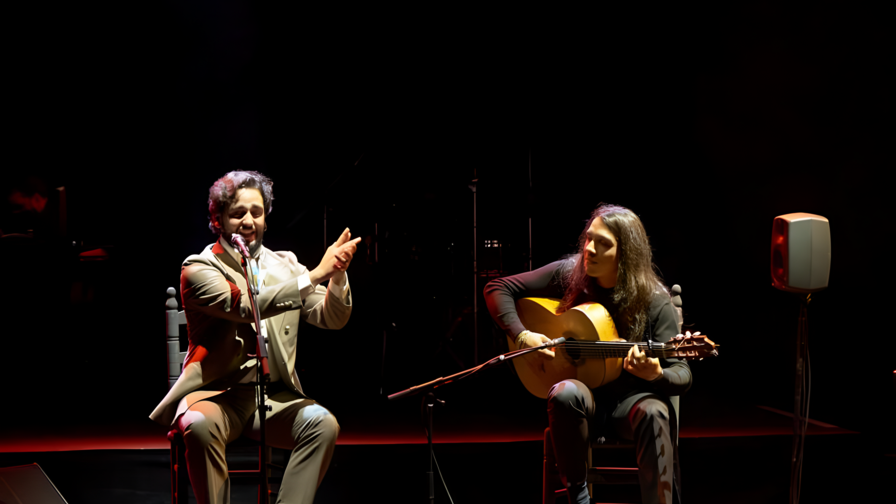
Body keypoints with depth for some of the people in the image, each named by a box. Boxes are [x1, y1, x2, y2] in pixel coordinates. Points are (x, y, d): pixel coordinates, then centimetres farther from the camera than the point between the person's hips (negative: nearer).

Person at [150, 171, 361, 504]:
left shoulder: (284, 264, 13)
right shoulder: (199, 269, -2)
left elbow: (331, 319, 5)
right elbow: (246, 306, -21)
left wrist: (337, 275, -16)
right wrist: (315, 274, -24)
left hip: (273, 395, 4)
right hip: (217, 393, -3)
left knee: (323, 423, -25)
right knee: (200, 425, -36)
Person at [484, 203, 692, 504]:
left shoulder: (654, 301, -9)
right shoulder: (568, 275, -3)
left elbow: (682, 377, -10)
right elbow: (498, 289, 3)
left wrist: (655, 374, -34)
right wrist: (521, 335, -13)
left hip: (631, 399, -1)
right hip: (585, 397, 1)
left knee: (655, 413, -36)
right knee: (564, 393, -34)